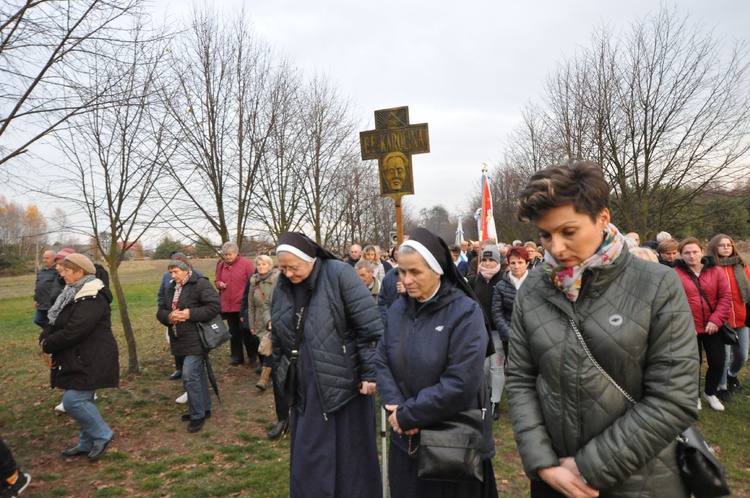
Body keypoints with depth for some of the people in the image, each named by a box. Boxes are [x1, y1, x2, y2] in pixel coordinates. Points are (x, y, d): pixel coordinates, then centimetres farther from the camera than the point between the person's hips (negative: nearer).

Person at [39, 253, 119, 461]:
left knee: (73, 400, -12)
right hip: (79, 358, 10)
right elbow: (55, 321, 13)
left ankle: (102, 436, 7)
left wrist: (48, 344, -12)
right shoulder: (74, 294, 12)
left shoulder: (92, 298, -22)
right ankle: (87, 443, 29)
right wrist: (45, 337, -7)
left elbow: (73, 331, -27)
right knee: (81, 400, 16)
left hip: (91, 360, -10)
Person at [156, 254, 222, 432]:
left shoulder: (200, 284, -14)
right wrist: (169, 316, -12)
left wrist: (190, 314, -24)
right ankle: (204, 408, 28)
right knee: (198, 374, 17)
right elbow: (160, 311, 12)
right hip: (181, 341, 8)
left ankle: (198, 414, 3)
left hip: (196, 340, -8)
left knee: (189, 375, -11)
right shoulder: (171, 288, 12)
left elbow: (215, 306, -21)